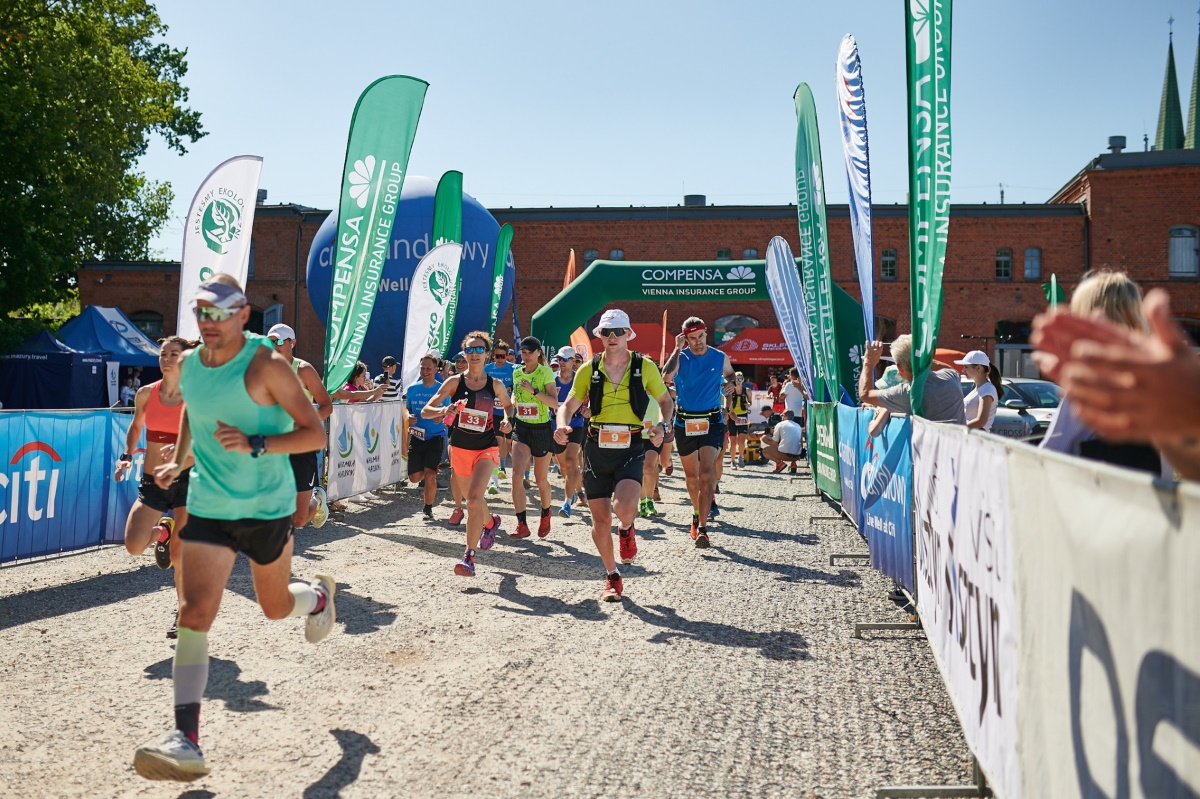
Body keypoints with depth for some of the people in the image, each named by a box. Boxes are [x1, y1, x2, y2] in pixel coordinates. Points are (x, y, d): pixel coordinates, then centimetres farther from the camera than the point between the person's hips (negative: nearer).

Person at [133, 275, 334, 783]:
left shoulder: (266, 365, -16)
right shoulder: (188, 366, 3)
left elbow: (316, 434, -16)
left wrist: (255, 445, -28)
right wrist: (179, 461, 11)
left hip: (267, 507, -3)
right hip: (208, 507, 4)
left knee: (276, 608, 16)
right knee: (194, 614, -12)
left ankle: (319, 596, 54)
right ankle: (186, 741, -12)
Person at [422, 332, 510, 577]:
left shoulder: (495, 385, -3)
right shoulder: (454, 382, -6)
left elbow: (508, 405, 18)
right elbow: (426, 411, -11)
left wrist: (507, 420, -4)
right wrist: (443, 411, -32)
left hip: (486, 448, -2)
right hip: (460, 448, 2)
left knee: (474, 499, -21)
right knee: (473, 498, 19)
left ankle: (469, 557, -18)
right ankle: (491, 522, 53)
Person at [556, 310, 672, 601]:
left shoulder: (645, 367, 1)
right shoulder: (589, 370, 5)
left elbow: (665, 401, 13)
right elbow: (569, 405, 10)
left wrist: (662, 426, -7)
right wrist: (562, 425, -12)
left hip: (631, 450, -2)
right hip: (596, 450, 2)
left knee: (624, 508, -24)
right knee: (601, 519, 5)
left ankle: (626, 530, 15)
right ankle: (612, 578, 25)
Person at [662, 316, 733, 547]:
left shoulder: (720, 358, 4)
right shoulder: (680, 357, 0)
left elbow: (732, 380, 24)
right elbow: (667, 377, -22)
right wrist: (677, 349, -15)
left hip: (712, 422, -1)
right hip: (684, 423, 1)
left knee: (706, 474, -15)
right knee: (692, 476, 12)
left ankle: (702, 528, -17)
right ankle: (698, 513, 37)